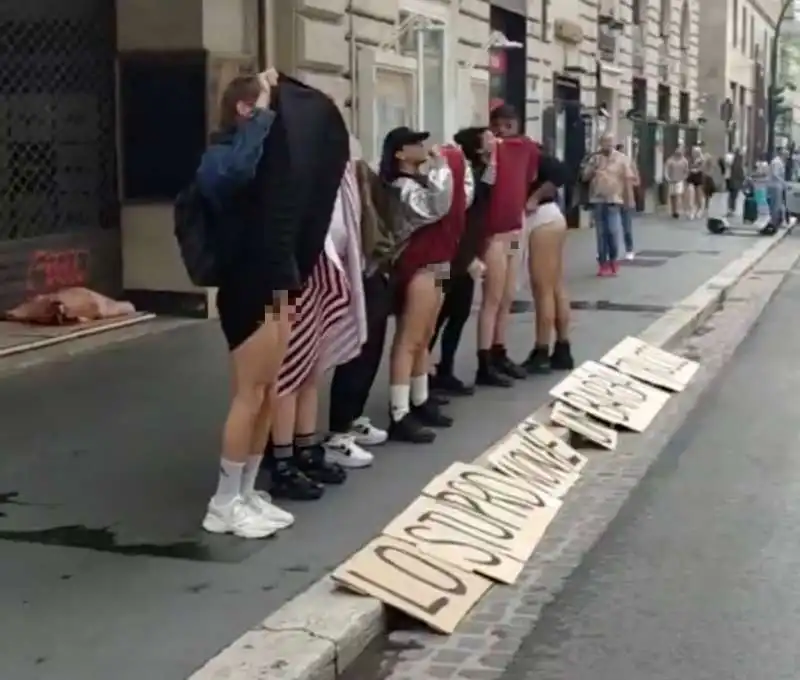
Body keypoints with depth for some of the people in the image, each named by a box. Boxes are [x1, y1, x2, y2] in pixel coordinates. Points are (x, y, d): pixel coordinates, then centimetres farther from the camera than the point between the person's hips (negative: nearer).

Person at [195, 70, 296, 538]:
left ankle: (246, 494, 22)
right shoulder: (222, 154, -11)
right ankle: (224, 504, 7)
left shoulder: (266, 151, 11)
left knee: (269, 394, 12)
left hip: (275, 284, 9)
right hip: (246, 289, -9)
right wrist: (262, 113, -27)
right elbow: (237, 171, -37)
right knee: (250, 394, -3)